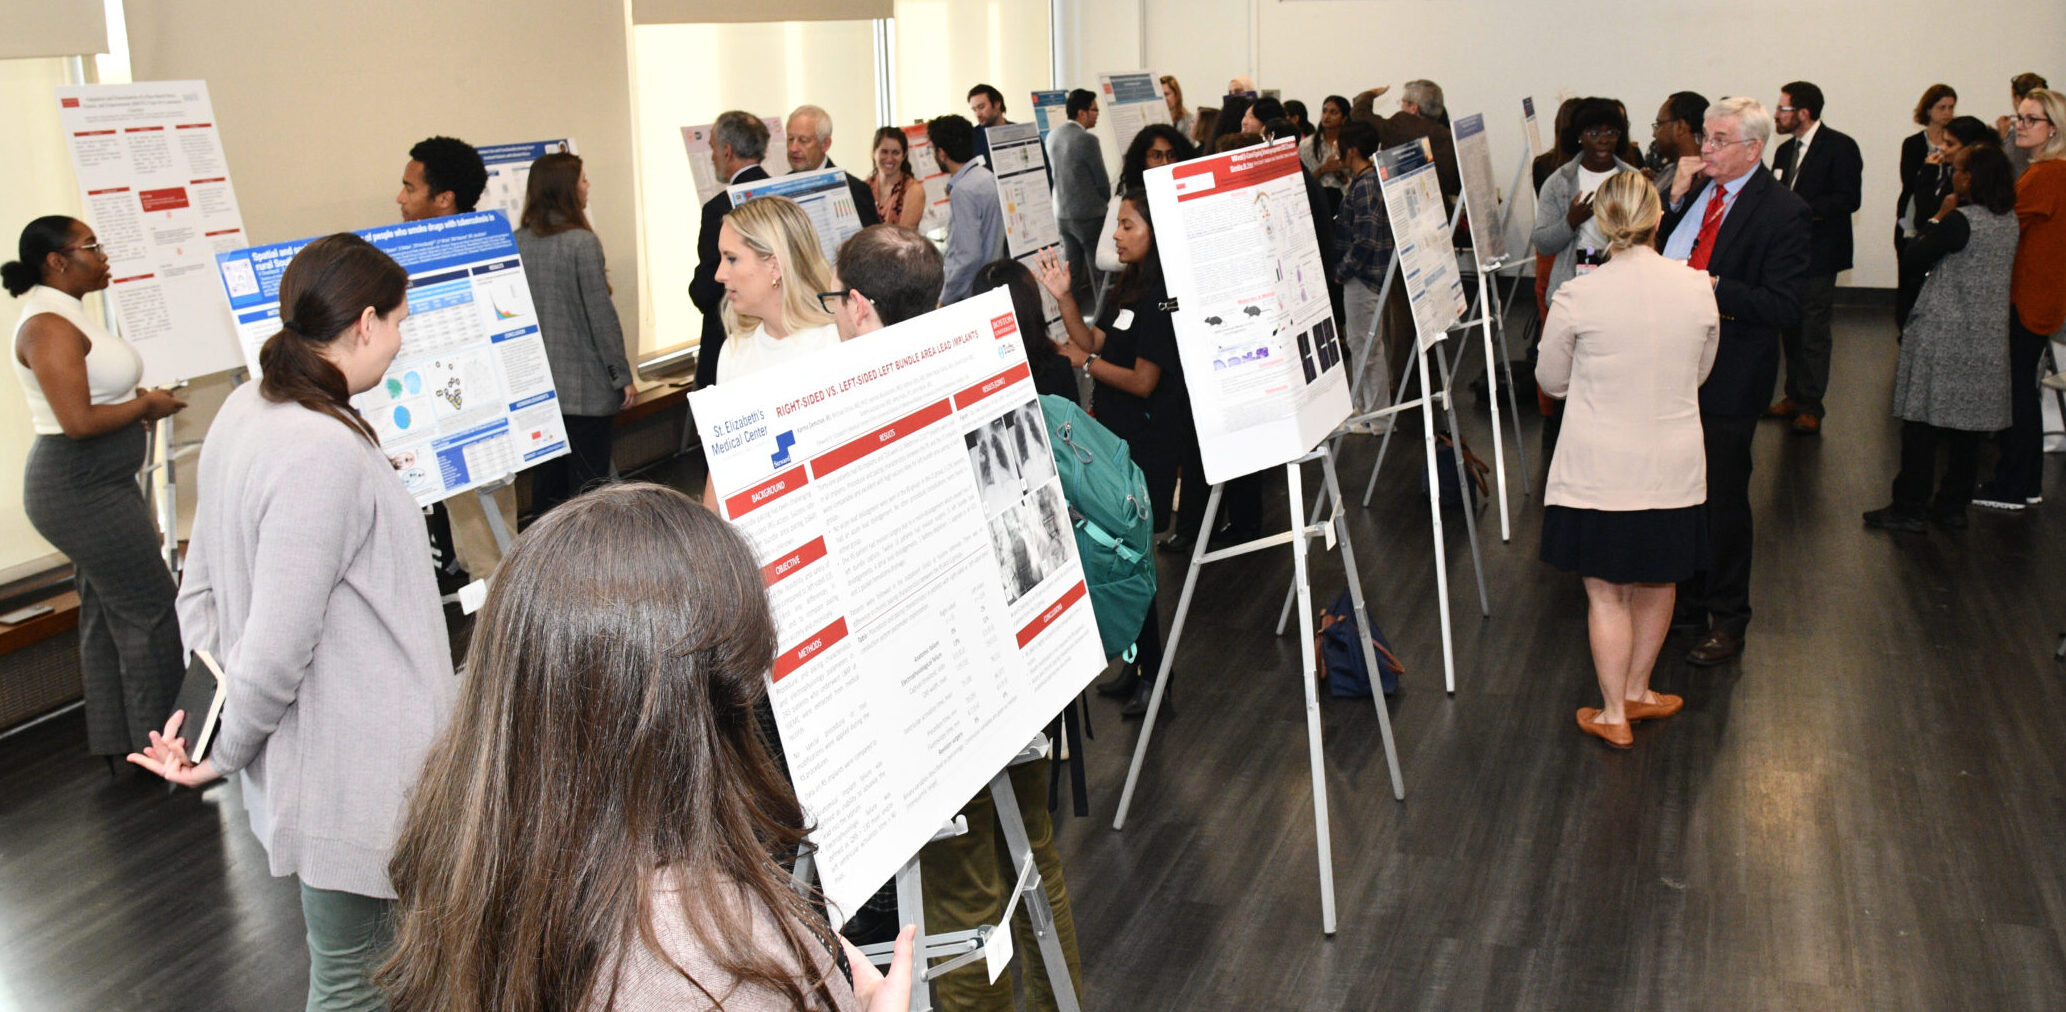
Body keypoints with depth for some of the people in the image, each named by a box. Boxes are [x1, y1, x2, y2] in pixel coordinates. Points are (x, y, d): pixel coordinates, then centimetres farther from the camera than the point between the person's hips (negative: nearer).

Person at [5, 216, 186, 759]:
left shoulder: (67, 315, 12)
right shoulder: (48, 326, -20)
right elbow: (78, 421, -27)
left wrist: (136, 401, 6)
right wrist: (146, 406, -14)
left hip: (97, 485, 10)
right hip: (82, 491, -10)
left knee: (106, 612, 15)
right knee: (151, 611, -4)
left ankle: (115, 741, 24)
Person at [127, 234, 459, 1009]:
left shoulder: (245, 413, 5)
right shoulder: (326, 452, -26)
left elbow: (201, 590, 12)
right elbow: (277, 647, -24)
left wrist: (200, 709, 8)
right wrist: (224, 755, -9)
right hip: (352, 767, -9)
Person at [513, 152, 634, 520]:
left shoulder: (517, 242, 2)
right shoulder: (581, 243, -14)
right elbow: (601, 314, -14)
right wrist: (623, 376, -6)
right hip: (585, 386, -6)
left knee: (546, 476, 14)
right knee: (587, 481, 1)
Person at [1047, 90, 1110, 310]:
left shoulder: (1052, 135, 4)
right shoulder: (1087, 140, -18)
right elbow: (1103, 184, -10)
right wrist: (1105, 196, 10)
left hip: (1061, 215, 7)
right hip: (1088, 216, -7)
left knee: (1071, 274, 13)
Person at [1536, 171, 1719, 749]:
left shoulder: (1577, 298, -16)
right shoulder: (1697, 290, -7)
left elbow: (1551, 381, -1)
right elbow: (1699, 374, 10)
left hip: (1599, 472, -3)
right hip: (1673, 469, 3)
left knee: (1606, 593, 10)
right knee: (1657, 585, 21)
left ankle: (1614, 715, 20)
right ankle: (1638, 692, 38)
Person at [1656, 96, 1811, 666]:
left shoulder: (1782, 212, -13)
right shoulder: (1697, 188, 5)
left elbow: (1783, 306, -18)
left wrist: (1714, 289, -27)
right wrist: (1674, 200, -6)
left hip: (1728, 378, -6)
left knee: (1723, 500, 5)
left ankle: (1727, 621, 21)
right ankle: (1688, 602, 34)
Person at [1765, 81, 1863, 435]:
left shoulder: (1840, 146, -8)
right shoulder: (1785, 151, 16)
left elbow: (1848, 199, -16)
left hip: (1819, 255, -7)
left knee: (1813, 332, -4)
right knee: (1790, 328, 11)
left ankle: (1811, 406, 2)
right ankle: (1794, 396, 22)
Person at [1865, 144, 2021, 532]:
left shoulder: (1960, 221, -18)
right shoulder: (2010, 221, 6)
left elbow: (1910, 261, -14)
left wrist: (1937, 217, -5)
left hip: (1942, 337, -8)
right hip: (1986, 338, 8)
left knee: (1923, 424, 0)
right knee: (1967, 427, 12)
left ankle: (1910, 508, 4)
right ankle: (1953, 507, 19)